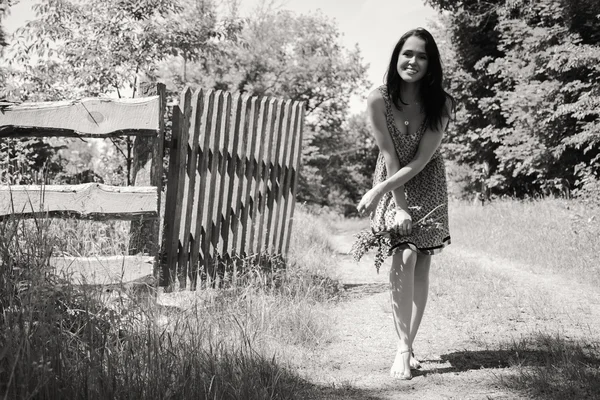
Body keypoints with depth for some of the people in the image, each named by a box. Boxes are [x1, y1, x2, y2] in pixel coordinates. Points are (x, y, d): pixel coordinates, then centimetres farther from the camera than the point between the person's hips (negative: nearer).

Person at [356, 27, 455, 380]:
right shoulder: (378, 100, -18)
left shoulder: (441, 103, -18)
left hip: (428, 187, 1)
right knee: (404, 257, -17)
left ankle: (408, 344, 10)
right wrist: (399, 206, -20)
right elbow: (389, 156, -18)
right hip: (393, 185, -1)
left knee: (421, 264, -1)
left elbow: (421, 160, -21)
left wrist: (378, 191, -26)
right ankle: (404, 347, -14)